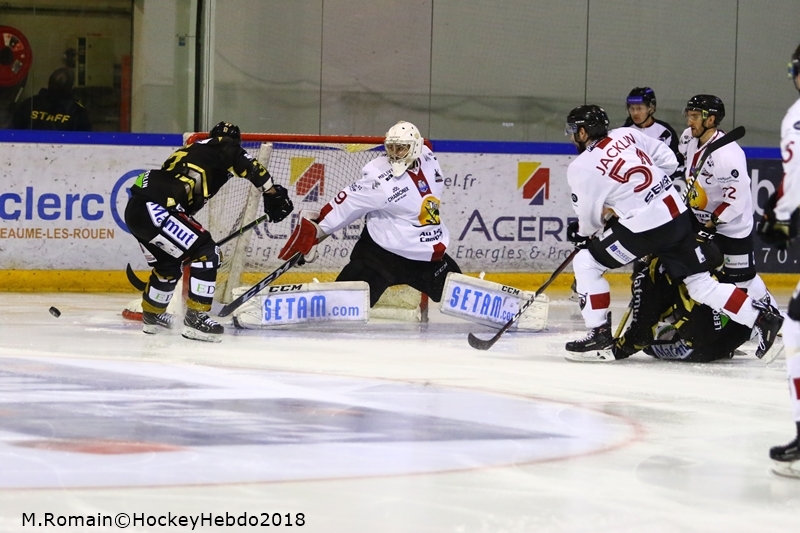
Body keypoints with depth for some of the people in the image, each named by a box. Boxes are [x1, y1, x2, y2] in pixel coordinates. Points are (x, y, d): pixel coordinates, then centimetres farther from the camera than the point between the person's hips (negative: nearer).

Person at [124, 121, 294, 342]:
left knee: (168, 264, 28)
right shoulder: (224, 145, 8)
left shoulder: (195, 149, 31)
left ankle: (152, 316, 43)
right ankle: (196, 317, -7)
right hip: (154, 210, -9)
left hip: (136, 208, 9)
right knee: (206, 253, -5)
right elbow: (250, 167, -11)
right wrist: (273, 194, -5)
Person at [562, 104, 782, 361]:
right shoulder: (627, 134, 9)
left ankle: (600, 334, 6)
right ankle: (762, 317, 8)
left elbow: (589, 217, 1)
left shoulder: (582, 168, -8)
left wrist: (580, 233, 23)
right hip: (679, 215, 7)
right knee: (701, 284, 14)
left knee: (586, 263, 7)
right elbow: (668, 161, 15)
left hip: (646, 229, -7)